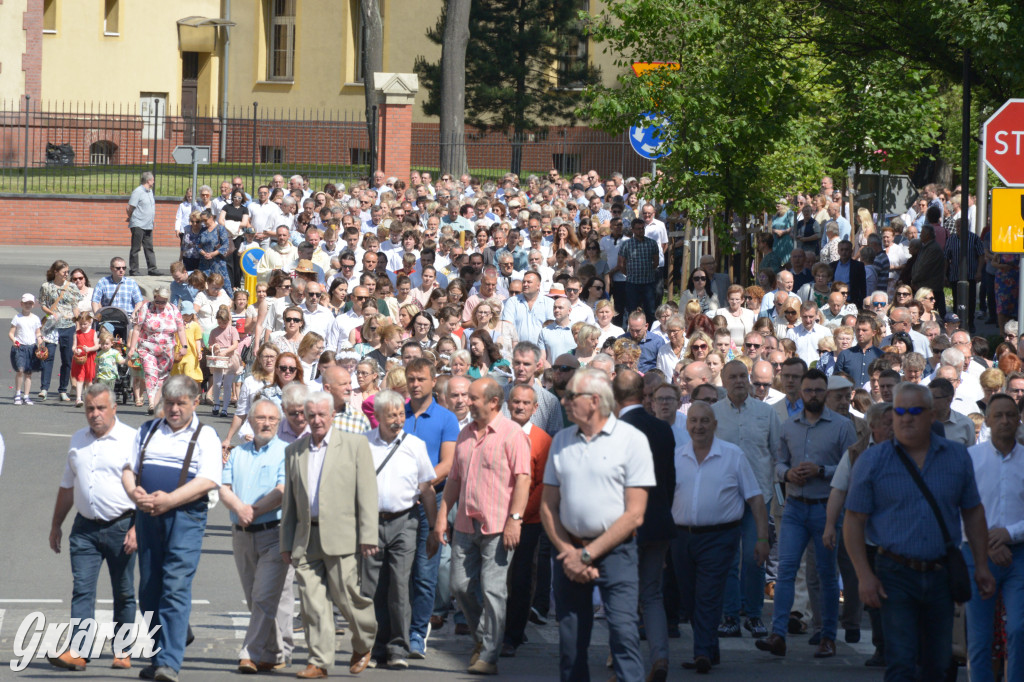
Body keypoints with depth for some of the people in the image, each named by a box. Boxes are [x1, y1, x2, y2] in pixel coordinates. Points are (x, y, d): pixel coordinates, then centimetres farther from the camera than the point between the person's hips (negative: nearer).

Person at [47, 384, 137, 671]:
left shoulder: (131, 440, -4)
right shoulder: (78, 440, 12)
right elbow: (67, 486, 22)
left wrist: (137, 528, -14)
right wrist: (56, 525, 23)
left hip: (121, 526, -4)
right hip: (85, 528, 4)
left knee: (123, 593, 5)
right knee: (82, 590, -6)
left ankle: (122, 651, 14)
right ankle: (77, 652, -12)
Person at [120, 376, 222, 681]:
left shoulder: (205, 436, 3)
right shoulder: (148, 431, 17)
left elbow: (207, 481, -9)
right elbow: (128, 469, 15)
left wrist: (169, 500, -18)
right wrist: (134, 492, -7)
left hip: (185, 516, -5)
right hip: (147, 516, 5)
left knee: (176, 586, -14)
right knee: (149, 588, 7)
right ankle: (156, 657, 16)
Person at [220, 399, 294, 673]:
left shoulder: (286, 452, -1)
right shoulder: (237, 453, 16)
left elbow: (283, 492, -12)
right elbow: (224, 489, 5)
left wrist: (253, 512, -13)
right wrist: (239, 508, -15)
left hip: (275, 533, -6)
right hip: (242, 535, 6)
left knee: (266, 597, -12)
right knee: (254, 598, 8)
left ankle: (255, 654, -12)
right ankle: (278, 653, 17)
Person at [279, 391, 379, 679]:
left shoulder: (355, 445, 3)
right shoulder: (294, 451, 15)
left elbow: (367, 493, -1)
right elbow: (289, 500, 18)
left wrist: (368, 536, -9)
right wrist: (286, 543, 13)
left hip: (340, 536, -4)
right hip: (306, 540, 4)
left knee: (344, 596, -4)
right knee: (312, 602, -1)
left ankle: (363, 644, 21)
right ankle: (319, 661, 2)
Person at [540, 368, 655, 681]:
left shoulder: (631, 440, -4)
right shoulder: (561, 441, 10)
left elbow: (634, 514, -7)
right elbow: (548, 506, 10)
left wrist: (588, 554, -10)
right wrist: (568, 552, -5)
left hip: (614, 550, -5)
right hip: (569, 551, 5)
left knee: (623, 630, -16)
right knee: (570, 641, 6)